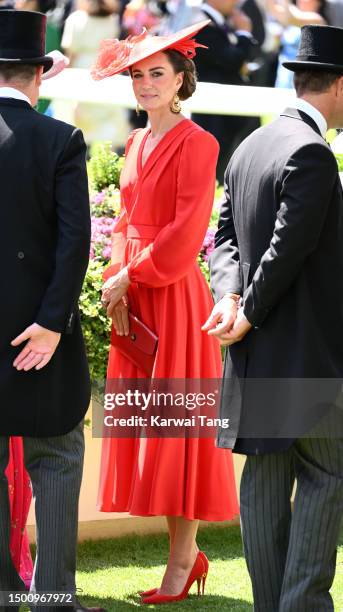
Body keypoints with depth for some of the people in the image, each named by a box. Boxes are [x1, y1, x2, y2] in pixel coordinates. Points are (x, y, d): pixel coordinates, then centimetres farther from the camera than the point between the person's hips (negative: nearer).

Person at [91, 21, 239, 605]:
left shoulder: (196, 144, -9)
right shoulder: (137, 144, 15)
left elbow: (185, 233, -16)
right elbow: (126, 222, 15)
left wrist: (128, 278, -13)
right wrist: (118, 285, 0)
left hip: (173, 295, -8)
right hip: (133, 296, 8)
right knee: (143, 421, 7)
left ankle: (181, 558, 1)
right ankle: (188, 551, 14)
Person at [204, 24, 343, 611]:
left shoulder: (250, 147, 13)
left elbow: (225, 234, 14)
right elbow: (288, 249, -20)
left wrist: (230, 295, -1)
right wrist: (249, 314, -9)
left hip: (258, 348, 9)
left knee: (265, 476, 9)